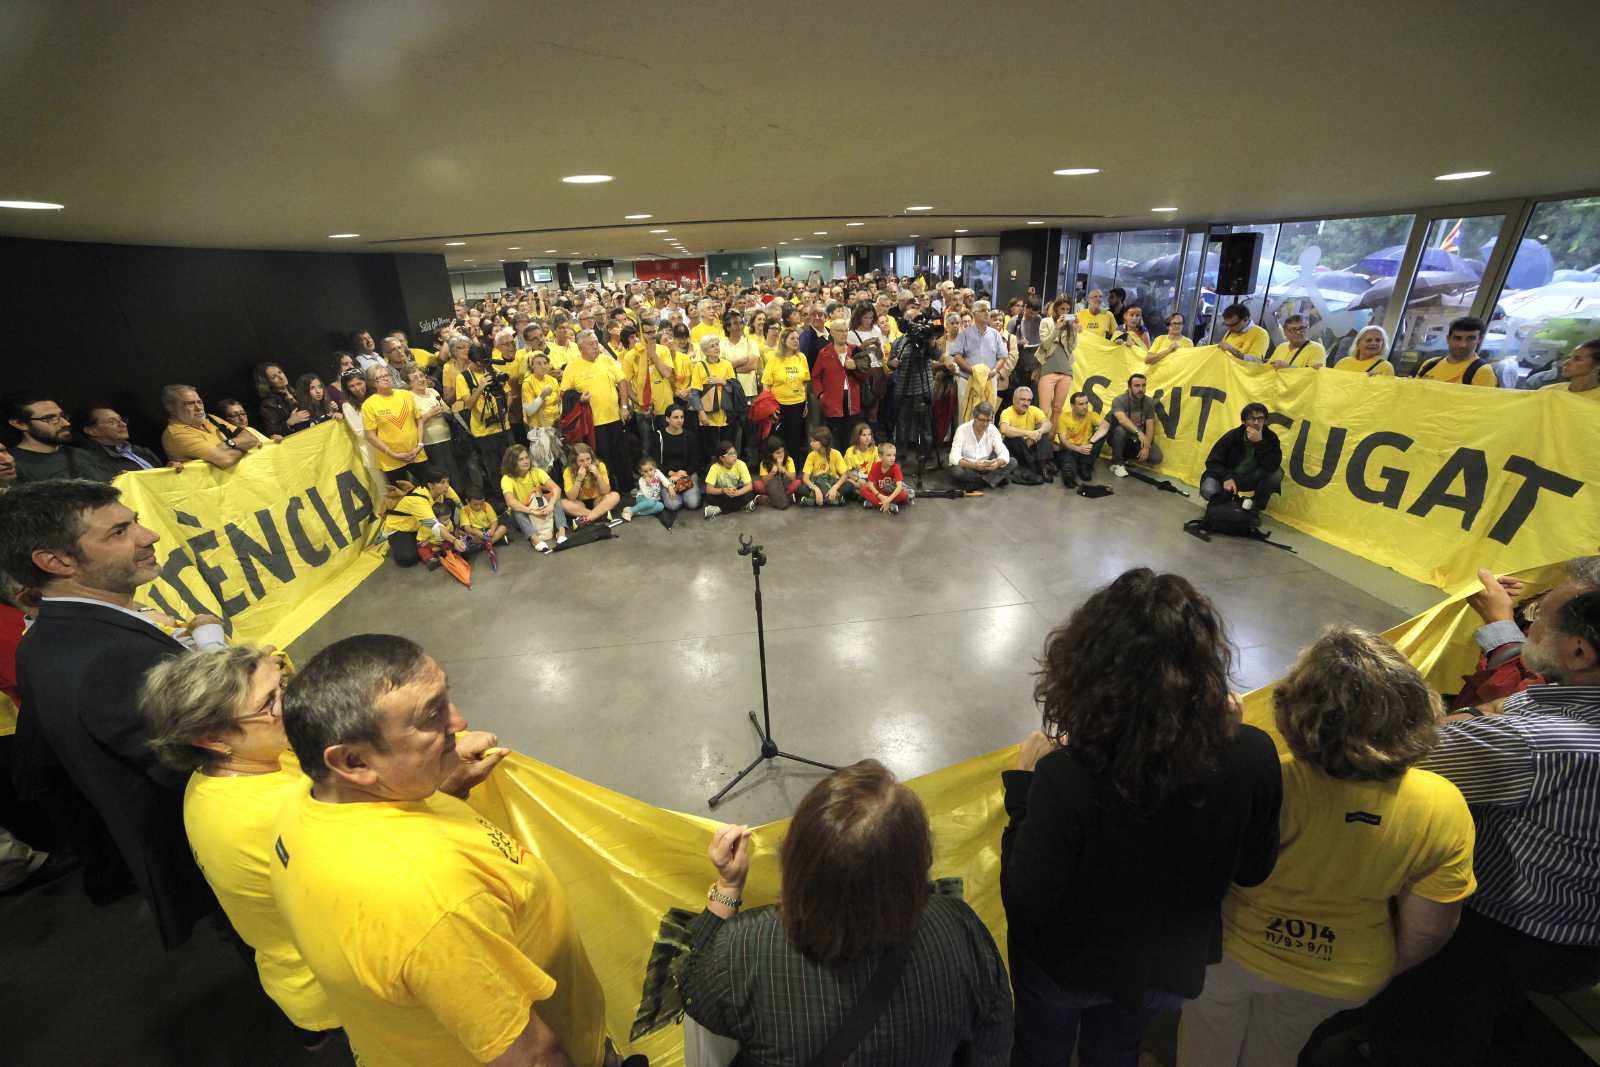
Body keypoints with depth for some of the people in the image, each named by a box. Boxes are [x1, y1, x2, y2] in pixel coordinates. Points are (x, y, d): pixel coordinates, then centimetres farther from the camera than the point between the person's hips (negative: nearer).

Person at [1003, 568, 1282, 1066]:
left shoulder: (1066, 777, -42)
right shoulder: (1252, 756, -29)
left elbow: (1025, 904, -26)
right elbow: (1253, 871, -9)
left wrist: (1025, 786, -19)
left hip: (1068, 968, -3)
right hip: (1172, 967, 3)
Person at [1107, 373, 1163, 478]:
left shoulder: (1149, 402, -5)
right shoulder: (1119, 401, -19)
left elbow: (1150, 427, -10)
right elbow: (1122, 419, -38)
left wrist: (1146, 447, -24)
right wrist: (1139, 433, -51)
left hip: (1138, 440, 3)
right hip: (1120, 438, -3)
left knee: (1156, 458, -18)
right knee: (1120, 429, -37)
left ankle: (1127, 455, 10)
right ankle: (1117, 463, -16)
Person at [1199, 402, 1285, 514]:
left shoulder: (1270, 437, -11)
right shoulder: (1232, 436, -14)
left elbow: (1273, 467, -26)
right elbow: (1213, 461, -12)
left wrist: (1260, 443, -34)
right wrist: (1227, 478, -29)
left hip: (1252, 479, 2)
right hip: (1229, 477, -2)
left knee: (1277, 473, -28)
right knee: (1207, 490, -31)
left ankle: (1257, 504, -2)